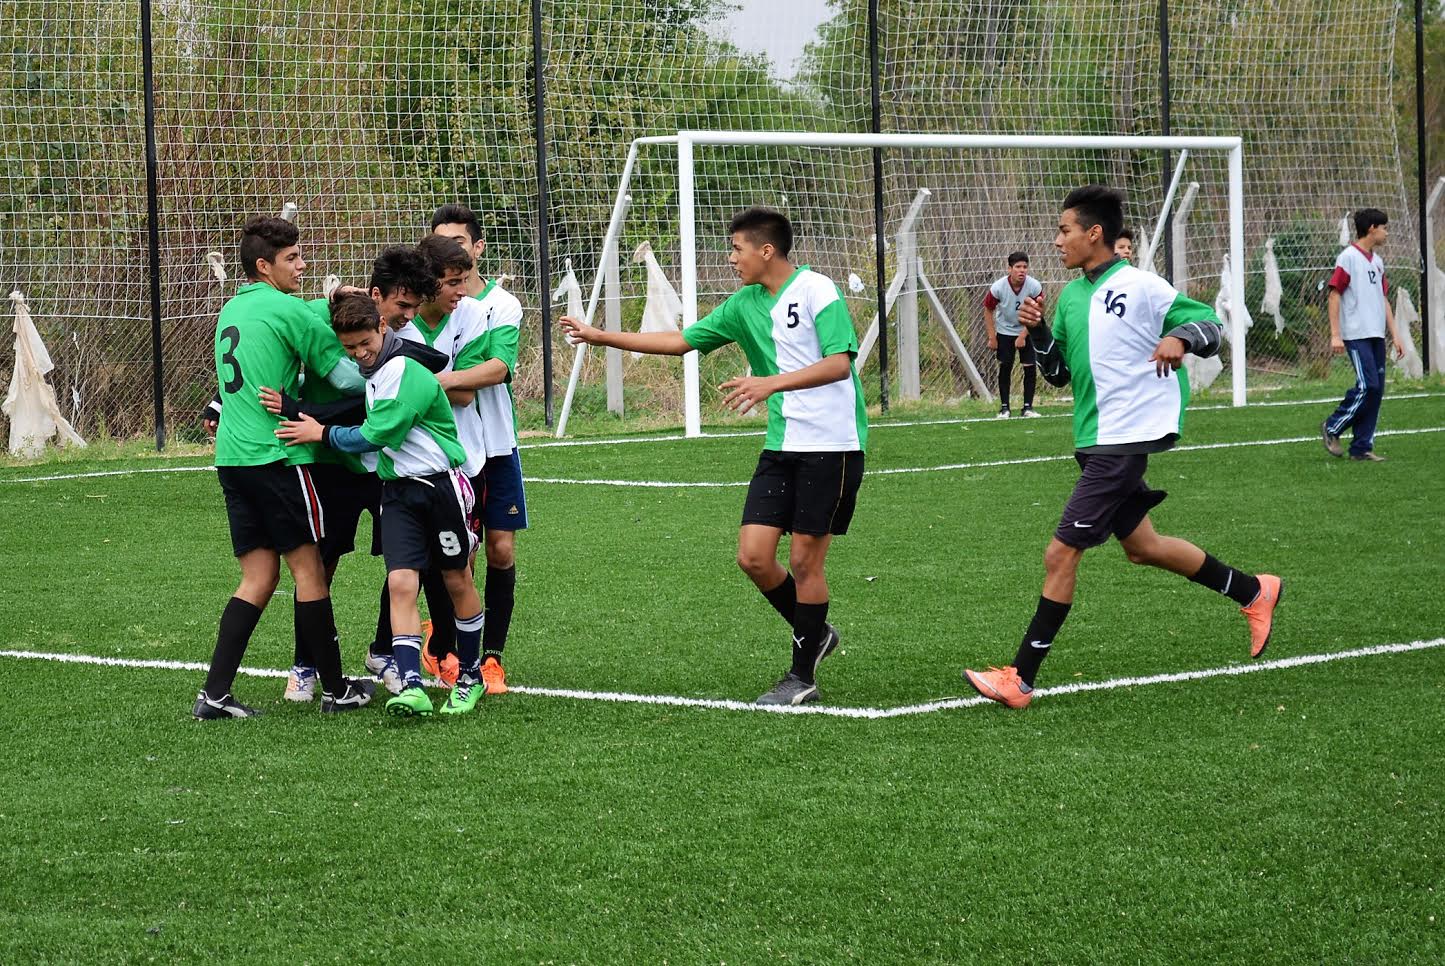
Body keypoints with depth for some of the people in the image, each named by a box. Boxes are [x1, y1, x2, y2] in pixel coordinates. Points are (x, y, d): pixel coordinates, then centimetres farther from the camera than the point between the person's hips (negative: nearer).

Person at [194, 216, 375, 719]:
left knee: (259, 577, 8)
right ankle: (335, 689, 9)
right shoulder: (288, 310, -9)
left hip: (232, 455, 8)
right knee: (309, 569, 2)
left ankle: (215, 693, -1)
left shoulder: (231, 310, 17)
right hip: (278, 453, -8)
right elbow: (346, 375, -8)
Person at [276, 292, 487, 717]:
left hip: (441, 485, -6)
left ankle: (471, 677, 25)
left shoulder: (408, 373, -18)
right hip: (397, 489, 6)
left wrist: (323, 433, -8)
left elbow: (377, 435, -19)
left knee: (457, 582, 9)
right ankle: (411, 686, -19)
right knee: (401, 583, -11)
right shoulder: (368, 372, 8)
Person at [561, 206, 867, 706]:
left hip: (831, 444, -7)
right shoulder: (744, 304, 11)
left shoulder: (817, 291, -11)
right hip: (782, 447, 7)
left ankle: (803, 676, 11)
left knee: (804, 558, -3)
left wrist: (772, 383, -32)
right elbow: (681, 341, 18)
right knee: (753, 555, 0)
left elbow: (839, 363, -21)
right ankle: (813, 634, 24)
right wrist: (600, 336, 16)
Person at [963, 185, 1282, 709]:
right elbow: (1059, 372, 17)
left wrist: (1180, 338, -29)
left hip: (1125, 440, -9)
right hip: (1095, 441, 9)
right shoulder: (1071, 294, 12)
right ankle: (1253, 592, 34)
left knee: (1061, 555, -9)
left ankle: (1020, 679, -5)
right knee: (1141, 545, 18)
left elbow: (1210, 326, -8)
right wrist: (1039, 332, -1)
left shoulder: (1140, 287, -11)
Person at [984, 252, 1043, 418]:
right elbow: (988, 310, -7)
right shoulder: (998, 287, -22)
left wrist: (1023, 336, -14)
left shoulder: (1034, 287, -22)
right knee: (1005, 367, -3)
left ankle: (1028, 406, 3)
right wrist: (992, 338, -7)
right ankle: (1004, 407, 5)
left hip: (1026, 330, 0)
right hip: (1004, 331, 0)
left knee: (1030, 368, -6)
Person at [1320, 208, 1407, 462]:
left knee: (1376, 389, 3)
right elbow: (1334, 295, -10)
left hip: (1376, 335, 8)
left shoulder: (1377, 261, 17)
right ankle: (1332, 428, 1)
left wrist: (1395, 335, 16)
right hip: (1356, 335, -8)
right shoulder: (1348, 257, -7)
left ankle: (1362, 447, 8)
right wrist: (1335, 335, -15)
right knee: (1367, 386, -15)